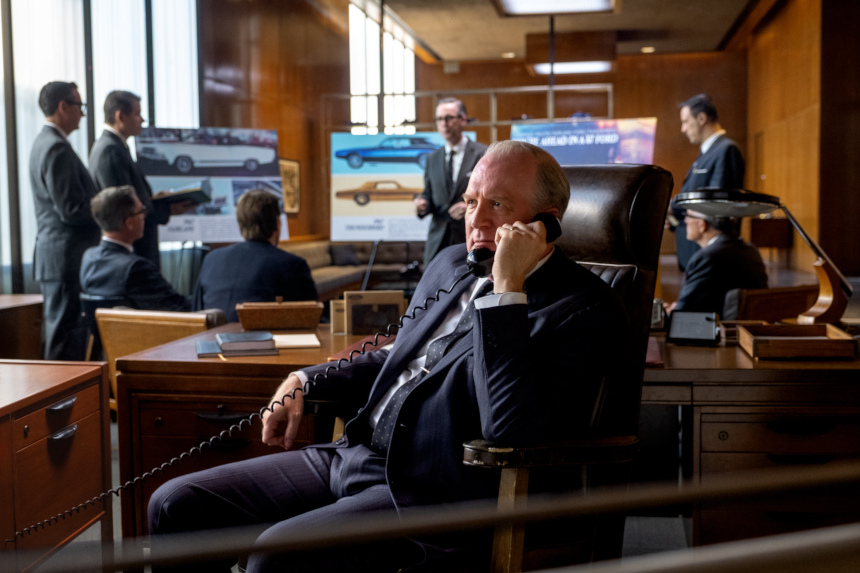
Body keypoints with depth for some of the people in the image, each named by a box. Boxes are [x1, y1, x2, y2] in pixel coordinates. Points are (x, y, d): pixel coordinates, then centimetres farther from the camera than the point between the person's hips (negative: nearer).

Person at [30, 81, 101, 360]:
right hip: (66, 256, -10)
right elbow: (71, 210, -20)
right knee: (66, 332, -6)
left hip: (52, 255, 10)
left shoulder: (44, 142, 16)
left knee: (57, 329, 15)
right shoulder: (57, 148, -16)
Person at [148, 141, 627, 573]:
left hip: (434, 496, -8)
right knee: (178, 505, 0)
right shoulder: (452, 265, 14)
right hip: (353, 456, 8)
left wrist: (508, 288, -24)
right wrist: (305, 381, 16)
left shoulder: (583, 309, -12)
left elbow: (511, 430, -26)